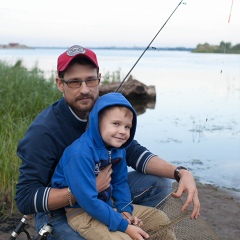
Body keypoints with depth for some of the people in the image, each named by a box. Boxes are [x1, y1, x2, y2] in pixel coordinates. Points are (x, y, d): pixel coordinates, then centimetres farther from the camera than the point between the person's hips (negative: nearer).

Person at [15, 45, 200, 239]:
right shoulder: (43, 131, -26)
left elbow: (133, 152, -8)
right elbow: (26, 199, -26)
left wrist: (181, 173, -23)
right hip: (58, 210, -5)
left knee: (160, 183, -5)